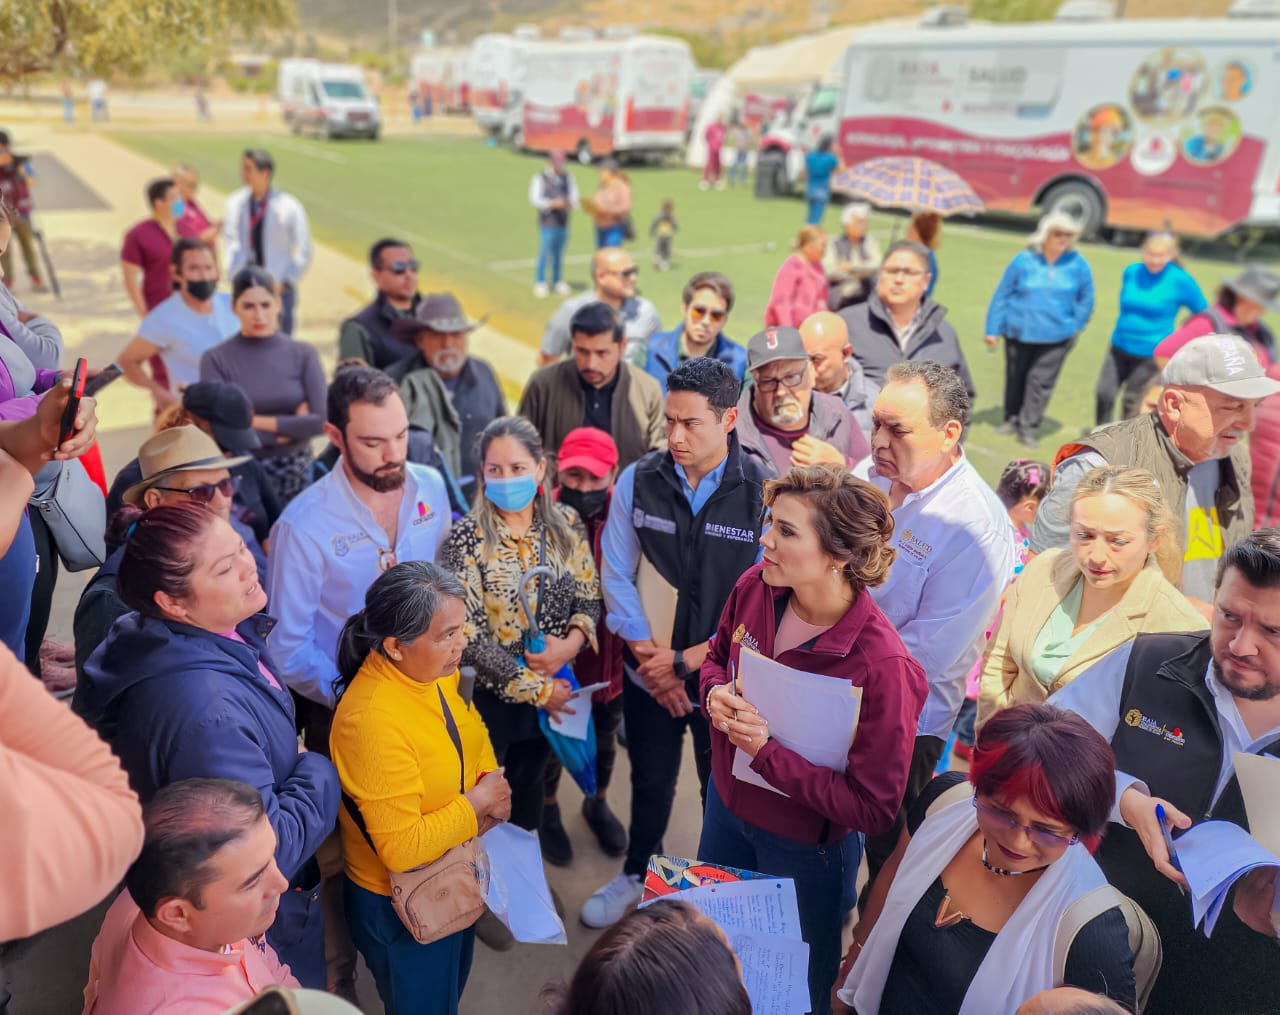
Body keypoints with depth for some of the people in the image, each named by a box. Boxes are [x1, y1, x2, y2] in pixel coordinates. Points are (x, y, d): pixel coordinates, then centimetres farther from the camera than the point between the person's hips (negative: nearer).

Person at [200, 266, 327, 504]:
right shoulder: (216, 359, -4)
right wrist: (290, 426, -10)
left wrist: (258, 422, -9)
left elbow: (320, 420, -8)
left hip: (296, 473, 2)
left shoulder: (303, 354, 1)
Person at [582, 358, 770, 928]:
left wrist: (688, 659, -15)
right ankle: (637, 875, 46)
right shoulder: (637, 481, -8)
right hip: (649, 670, 2)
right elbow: (617, 576, -3)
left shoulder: (763, 493, -16)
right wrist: (648, 654, -10)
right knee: (650, 781, 20)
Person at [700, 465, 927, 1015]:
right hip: (728, 800, 5)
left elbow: (873, 809, -27)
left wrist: (768, 752, -31)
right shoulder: (755, 587, -17)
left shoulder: (882, 666, -35)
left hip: (804, 846, -5)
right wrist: (714, 693, -17)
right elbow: (718, 654, 5)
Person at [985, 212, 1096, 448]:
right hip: (1020, 332, 1)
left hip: (1057, 336, -1)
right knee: (1015, 377, 13)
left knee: (1041, 380, -5)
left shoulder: (1078, 264, -6)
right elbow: (1002, 295, -2)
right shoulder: (1024, 261, -8)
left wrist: (1076, 325, 6)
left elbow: (1086, 298, 8)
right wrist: (993, 329, -1)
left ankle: (1028, 428, 4)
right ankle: (1012, 419, 32)